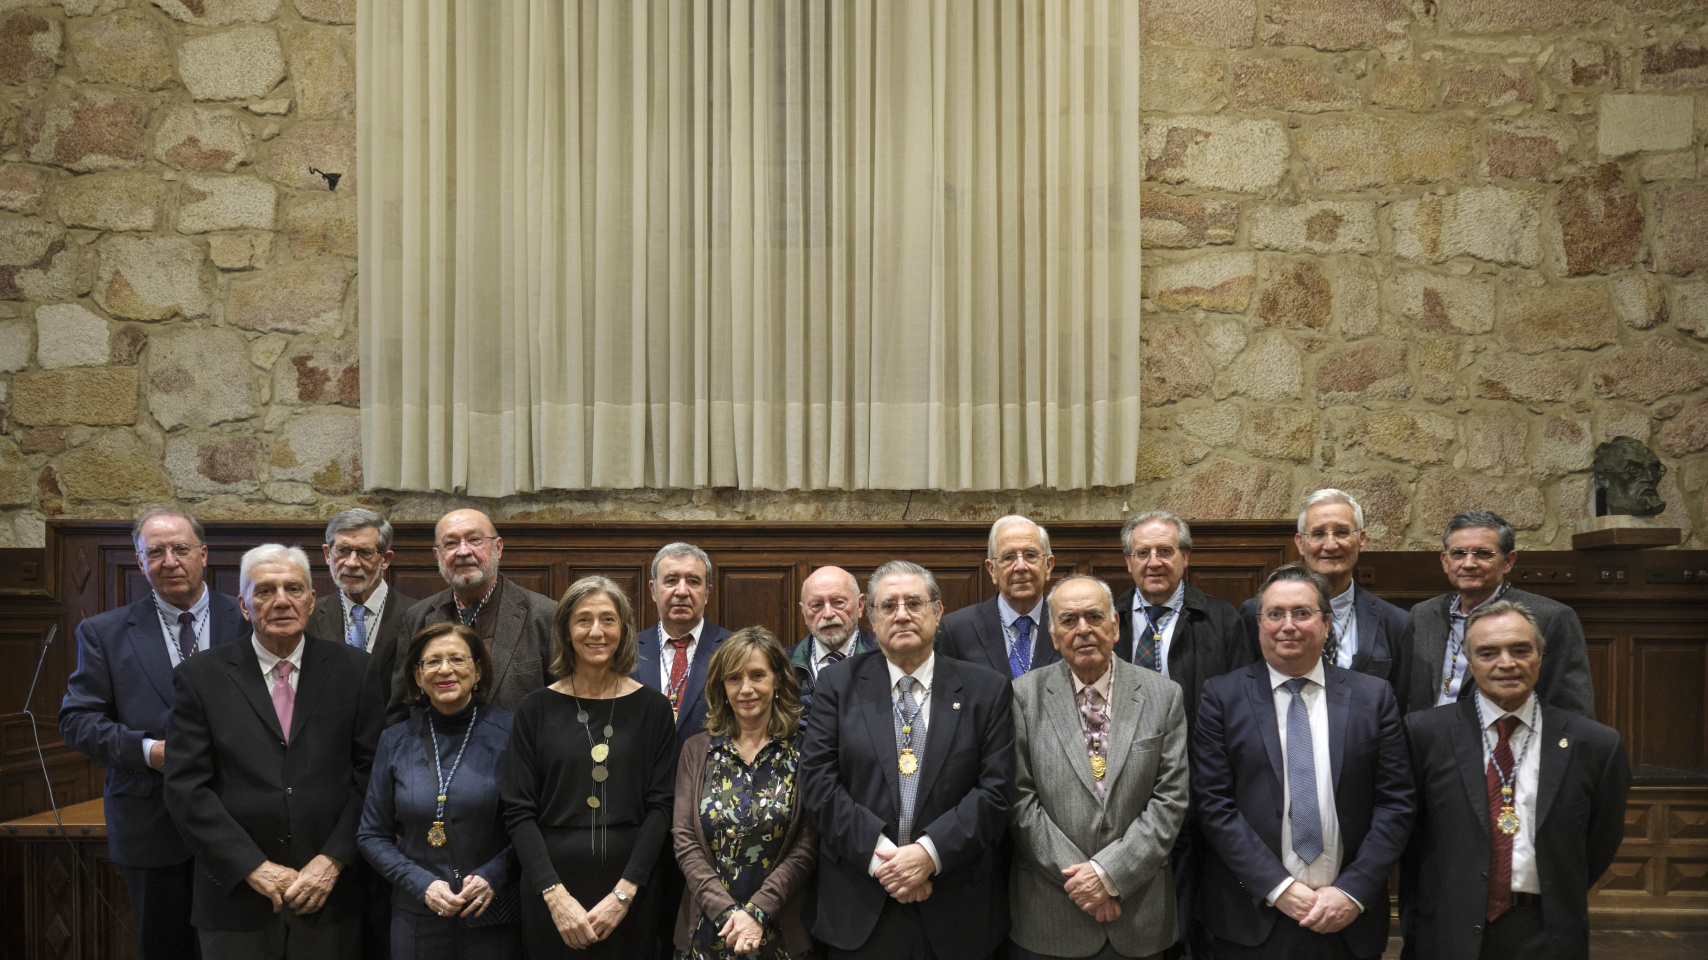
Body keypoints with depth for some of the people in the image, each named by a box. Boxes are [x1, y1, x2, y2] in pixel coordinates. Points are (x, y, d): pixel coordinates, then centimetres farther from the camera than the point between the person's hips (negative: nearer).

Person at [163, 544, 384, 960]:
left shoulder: (353, 669, 3)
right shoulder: (201, 676, 1)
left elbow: (371, 772, 1)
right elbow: (186, 788, -4)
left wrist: (334, 859, -9)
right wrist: (255, 869, -10)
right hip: (237, 901, 0)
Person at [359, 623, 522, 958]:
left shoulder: (509, 732, -5)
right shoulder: (395, 741, 2)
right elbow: (372, 835, 7)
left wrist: (493, 876, -14)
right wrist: (422, 884, -7)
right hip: (417, 916, 2)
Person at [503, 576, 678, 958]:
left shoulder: (652, 708, 2)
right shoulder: (536, 709, 1)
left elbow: (660, 806, -1)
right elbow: (519, 812, -1)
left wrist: (624, 892, -11)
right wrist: (555, 895, -12)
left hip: (630, 891, 0)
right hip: (552, 887, 0)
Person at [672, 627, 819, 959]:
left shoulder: (802, 752, -4)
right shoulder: (697, 751, 3)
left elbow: (806, 846, -8)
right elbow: (684, 839, -3)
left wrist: (757, 912, -17)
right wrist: (726, 911, -14)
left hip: (782, 931, -2)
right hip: (708, 929, 2)